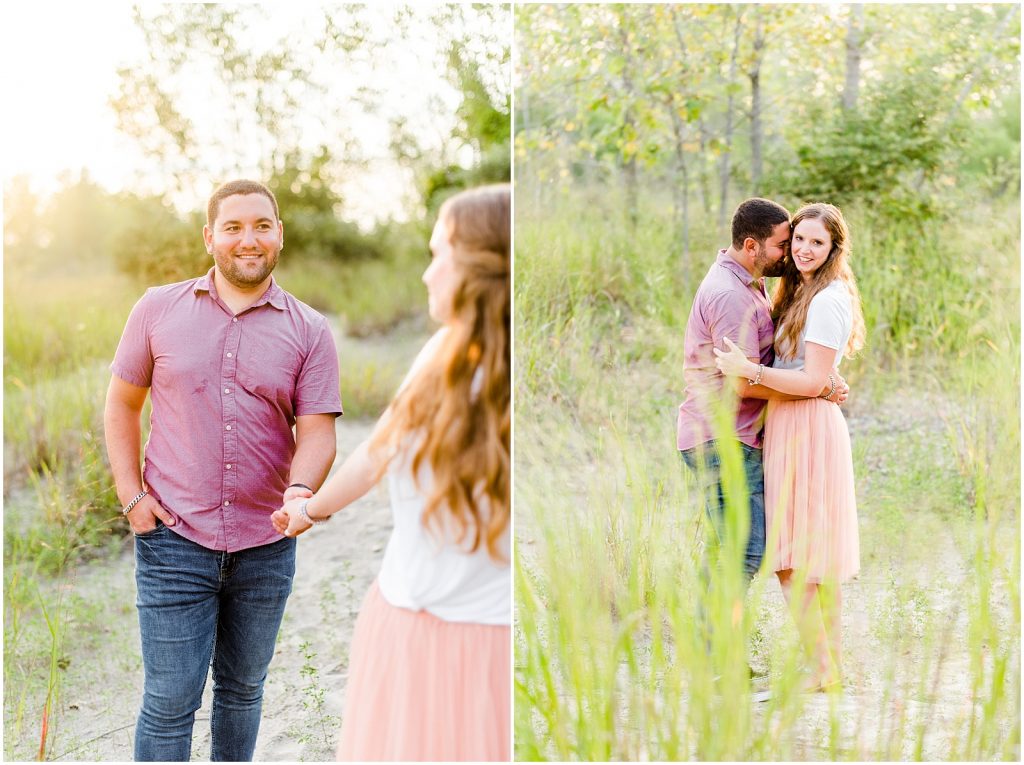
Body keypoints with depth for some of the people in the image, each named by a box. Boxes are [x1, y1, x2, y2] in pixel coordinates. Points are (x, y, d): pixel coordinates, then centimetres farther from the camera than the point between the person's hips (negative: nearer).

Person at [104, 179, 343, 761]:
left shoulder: (310, 331, 0)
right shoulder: (159, 309, 1)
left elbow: (318, 430, -5)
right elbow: (122, 404, 8)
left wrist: (301, 490, -25)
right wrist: (132, 496, -2)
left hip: (266, 546, 2)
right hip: (175, 539, -1)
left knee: (243, 690, 17)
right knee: (170, 699, -1)